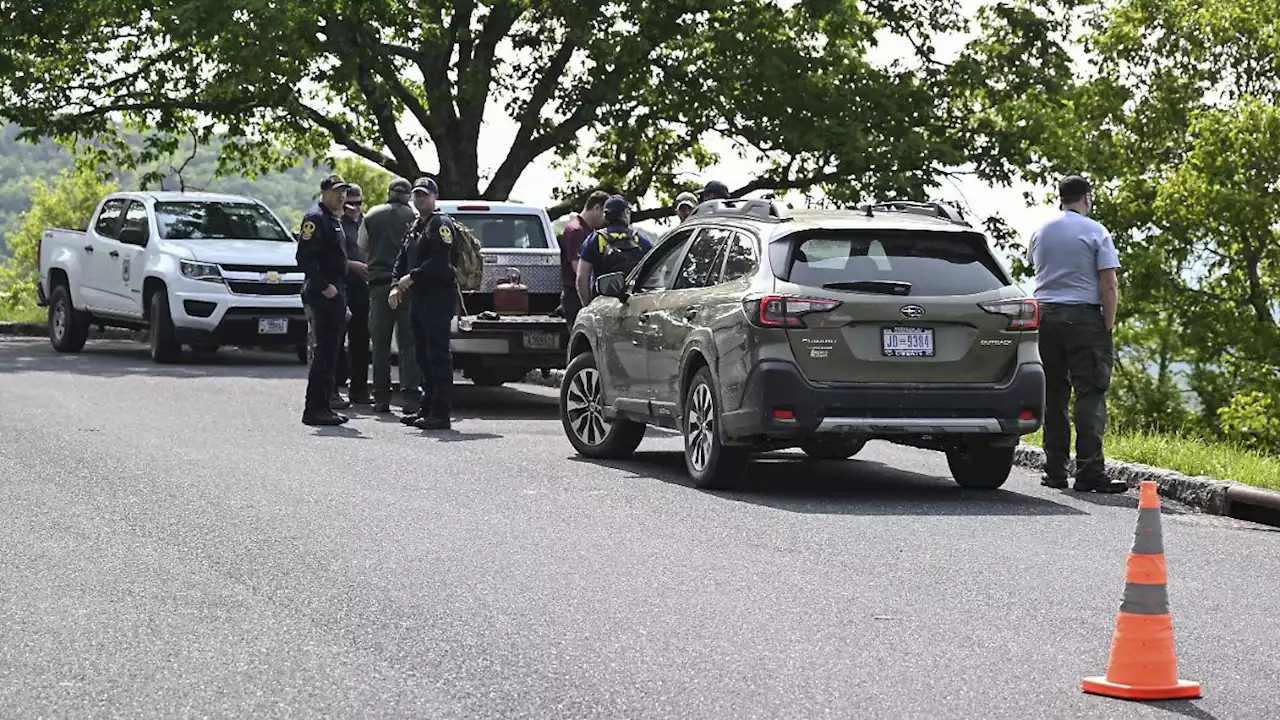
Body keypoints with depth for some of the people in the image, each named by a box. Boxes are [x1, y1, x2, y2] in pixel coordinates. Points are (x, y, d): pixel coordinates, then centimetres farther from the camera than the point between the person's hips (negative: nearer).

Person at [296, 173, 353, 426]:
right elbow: (305, 257, -20)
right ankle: (314, 409, -9)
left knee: (329, 353, 12)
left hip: (335, 293, 10)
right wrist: (324, 286, -22)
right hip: (322, 294, -10)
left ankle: (322, 407, 16)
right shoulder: (316, 218, -11)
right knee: (323, 352, -10)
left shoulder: (335, 220, 20)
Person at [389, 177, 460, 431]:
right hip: (420, 298, 10)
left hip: (439, 297, -10)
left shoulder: (441, 224, -9)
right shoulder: (415, 227, 21)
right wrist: (397, 285, 2)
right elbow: (402, 259, 19)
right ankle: (427, 408, 18)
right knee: (423, 355, 12)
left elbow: (440, 262, -21)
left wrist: (412, 277, -17)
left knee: (438, 355, -10)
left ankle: (440, 413, -11)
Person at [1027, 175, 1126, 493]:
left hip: (1045, 313, 5)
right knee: (1090, 395, -6)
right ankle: (1089, 472, -13)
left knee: (1053, 395, 9)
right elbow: (1109, 285, -10)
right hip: (1084, 315, -5)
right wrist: (1109, 325, -6)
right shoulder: (1096, 232, -4)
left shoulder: (1040, 233, 11)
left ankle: (1054, 470, 10)